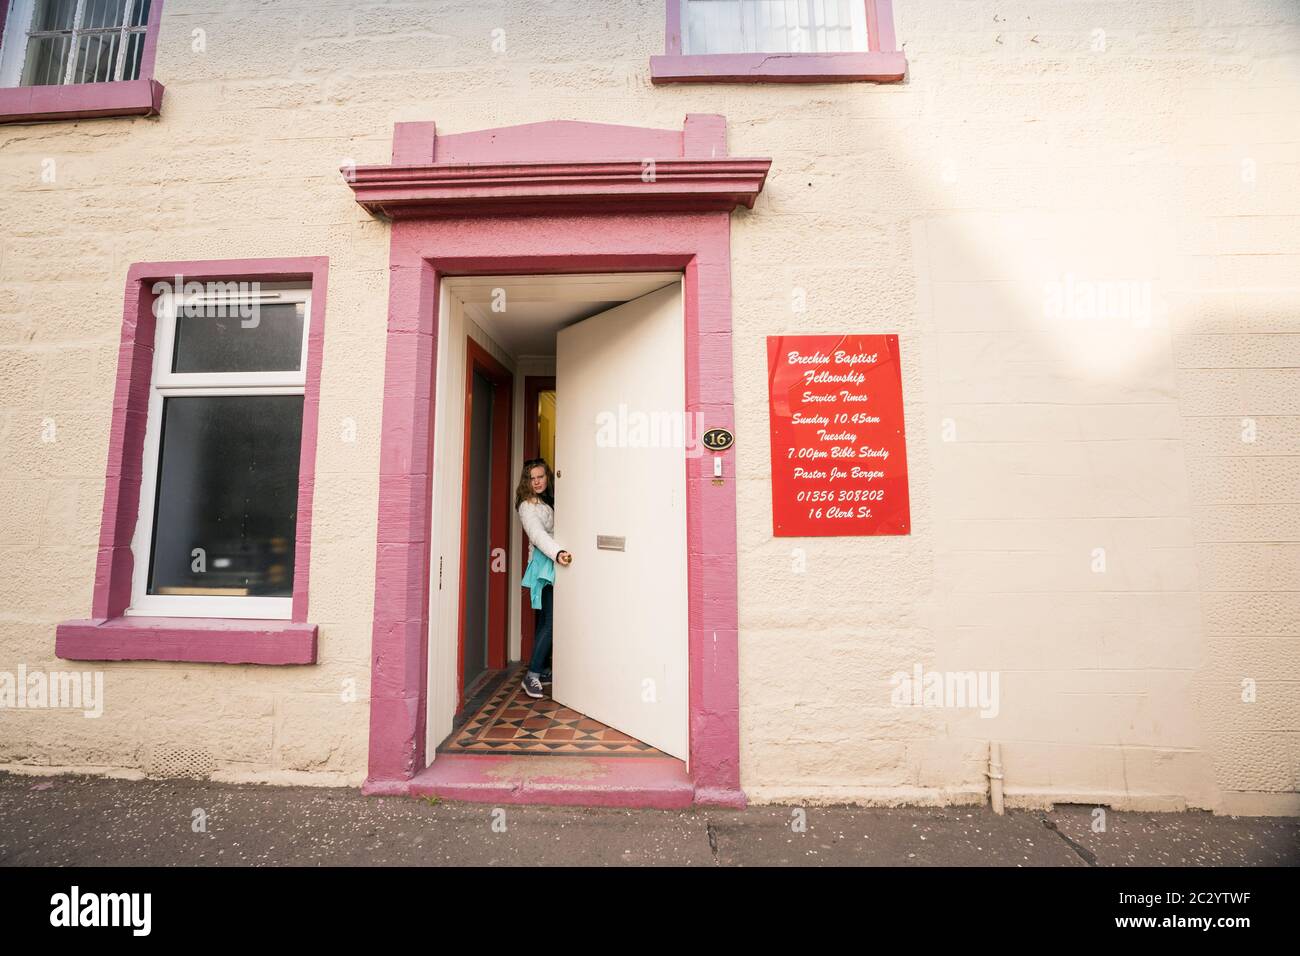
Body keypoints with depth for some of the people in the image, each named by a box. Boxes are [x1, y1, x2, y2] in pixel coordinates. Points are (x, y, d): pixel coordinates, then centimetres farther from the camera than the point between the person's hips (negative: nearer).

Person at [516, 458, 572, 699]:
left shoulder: (550, 501, 17)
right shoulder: (527, 506, -6)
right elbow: (538, 534, -21)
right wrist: (557, 553, -36)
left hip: (556, 565, 7)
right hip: (544, 566, -7)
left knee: (545, 621, 11)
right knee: (550, 621, -13)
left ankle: (540, 669, 19)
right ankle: (532, 675, -6)